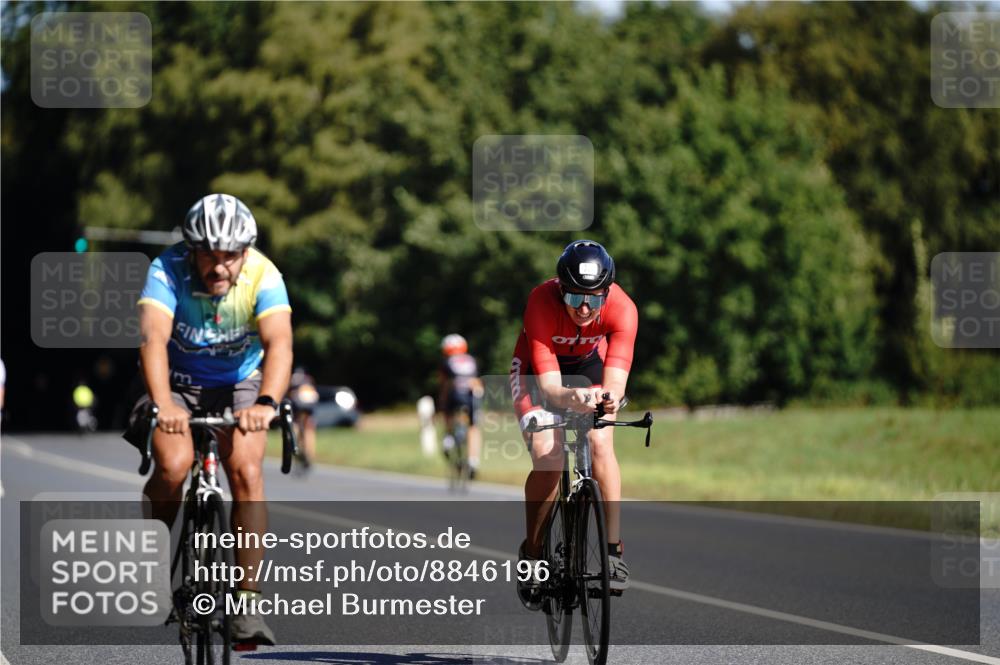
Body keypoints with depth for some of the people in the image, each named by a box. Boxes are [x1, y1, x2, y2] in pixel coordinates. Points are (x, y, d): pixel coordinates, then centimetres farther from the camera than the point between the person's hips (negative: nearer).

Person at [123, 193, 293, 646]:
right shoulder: (168, 270, -26)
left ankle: (248, 601, -18)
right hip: (178, 384, 0)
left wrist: (266, 403, -57)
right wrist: (162, 404, -57)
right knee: (173, 464, -27)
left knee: (246, 471, -23)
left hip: (239, 386, 1)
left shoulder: (263, 276, -24)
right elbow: (153, 337, -40)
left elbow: (279, 343, -38)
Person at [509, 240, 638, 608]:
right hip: (537, 367, -2)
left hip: (589, 364, 2)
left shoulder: (622, 308, -33)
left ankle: (614, 546, -10)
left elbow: (615, 380, -41)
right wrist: (569, 397, -64)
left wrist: (609, 398, -64)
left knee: (600, 444, -22)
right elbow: (548, 383, -42)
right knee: (547, 457, -20)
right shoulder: (542, 302, -38)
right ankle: (532, 551, 0)